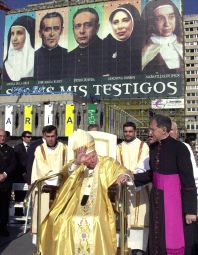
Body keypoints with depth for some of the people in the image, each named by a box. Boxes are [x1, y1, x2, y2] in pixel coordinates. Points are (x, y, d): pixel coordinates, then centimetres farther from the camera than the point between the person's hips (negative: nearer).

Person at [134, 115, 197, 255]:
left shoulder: (179, 148, -16)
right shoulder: (153, 147, 3)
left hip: (174, 198, -6)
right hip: (156, 197, 6)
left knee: (174, 239, 5)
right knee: (157, 237, 17)